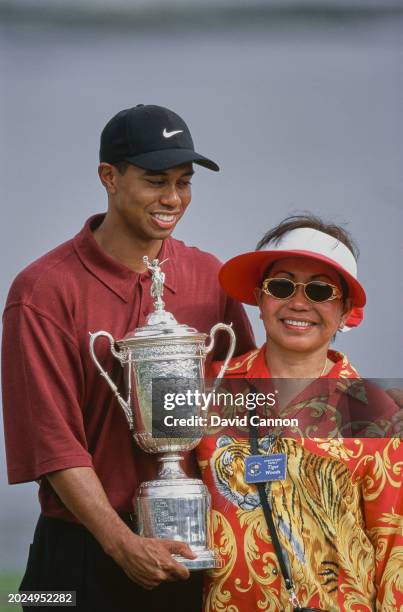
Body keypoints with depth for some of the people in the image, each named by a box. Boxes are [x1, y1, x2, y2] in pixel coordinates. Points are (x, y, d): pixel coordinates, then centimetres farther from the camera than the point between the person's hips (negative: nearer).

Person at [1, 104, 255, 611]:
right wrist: (124, 545, -20)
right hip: (87, 553, -4)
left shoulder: (208, 278, 5)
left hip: (191, 549, 4)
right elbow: (54, 441, -12)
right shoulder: (45, 291, -8)